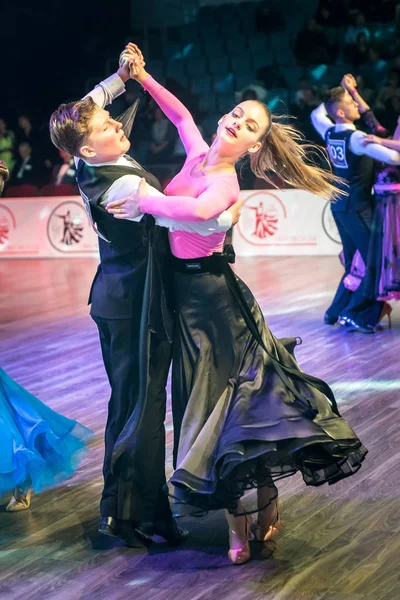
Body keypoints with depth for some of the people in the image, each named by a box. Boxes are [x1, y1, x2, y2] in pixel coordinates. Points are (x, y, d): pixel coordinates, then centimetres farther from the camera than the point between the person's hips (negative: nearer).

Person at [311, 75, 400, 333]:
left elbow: (316, 114, 30)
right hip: (357, 207, -9)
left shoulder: (329, 132, 6)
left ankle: (336, 311, 21)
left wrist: (348, 92, 26)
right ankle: (354, 314, -6)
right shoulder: (355, 137, -18)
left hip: (340, 205, 9)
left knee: (354, 261, 18)